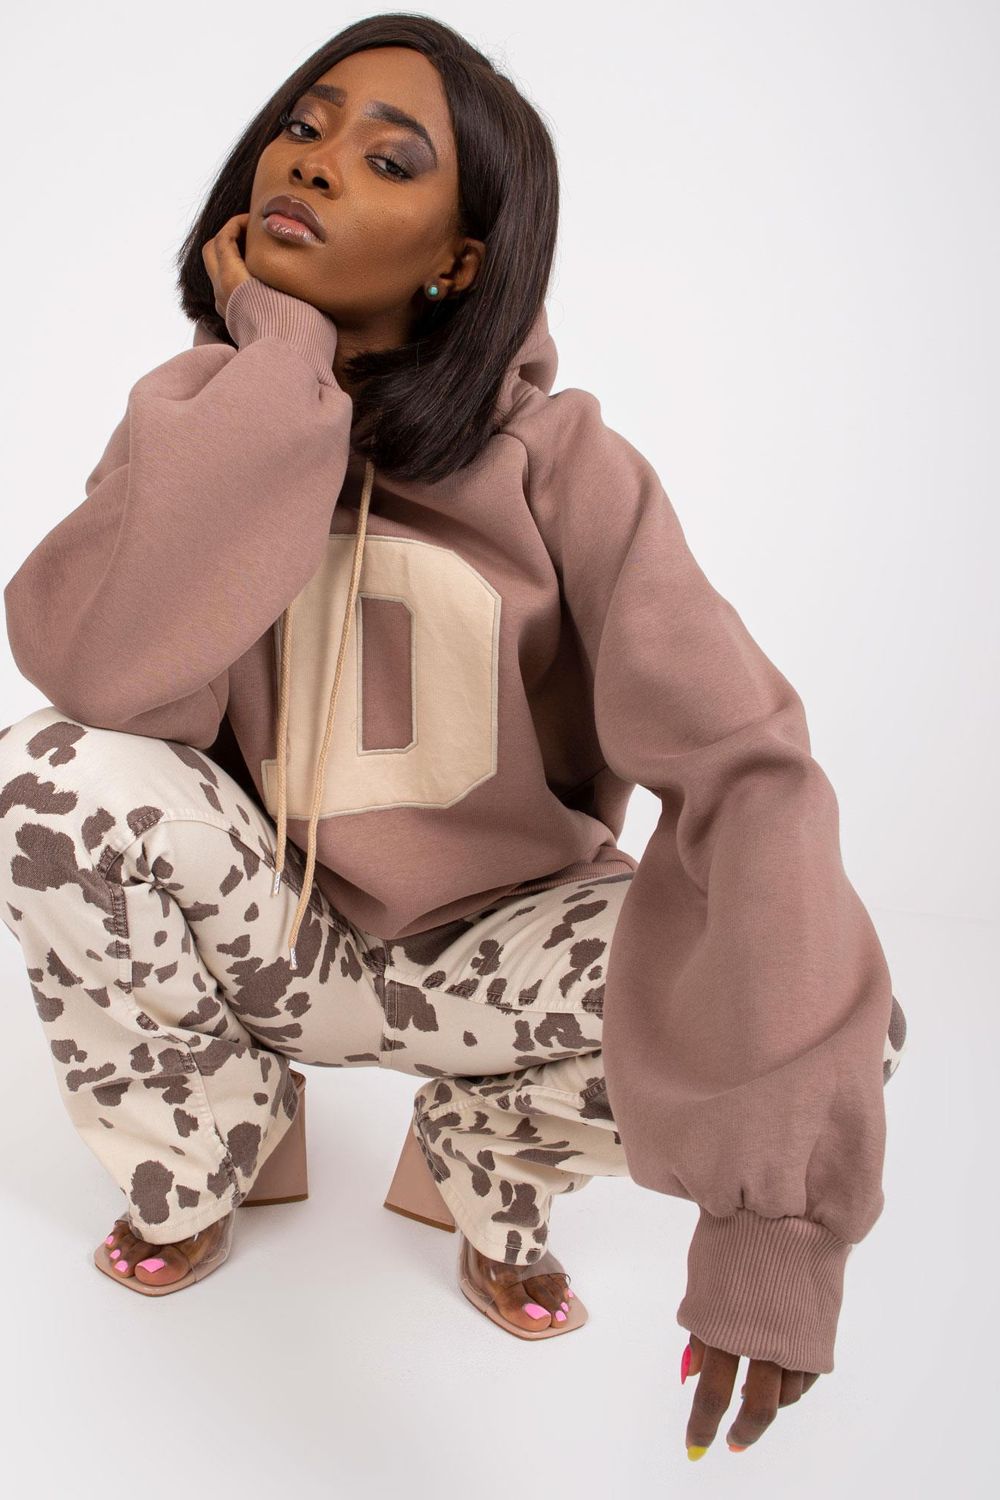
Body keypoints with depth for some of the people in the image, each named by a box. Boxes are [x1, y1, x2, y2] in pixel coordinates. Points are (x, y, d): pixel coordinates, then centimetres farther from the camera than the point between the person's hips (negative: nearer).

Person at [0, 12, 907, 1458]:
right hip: (271, 932, 2)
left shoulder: (559, 461, -17)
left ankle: (487, 1151, 6)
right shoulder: (209, 421, -7)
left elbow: (746, 770, -27)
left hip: (495, 949, -1)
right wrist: (280, 359, -25)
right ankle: (199, 1155, 4)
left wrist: (777, 1212, -35)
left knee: (840, 1011, -27)